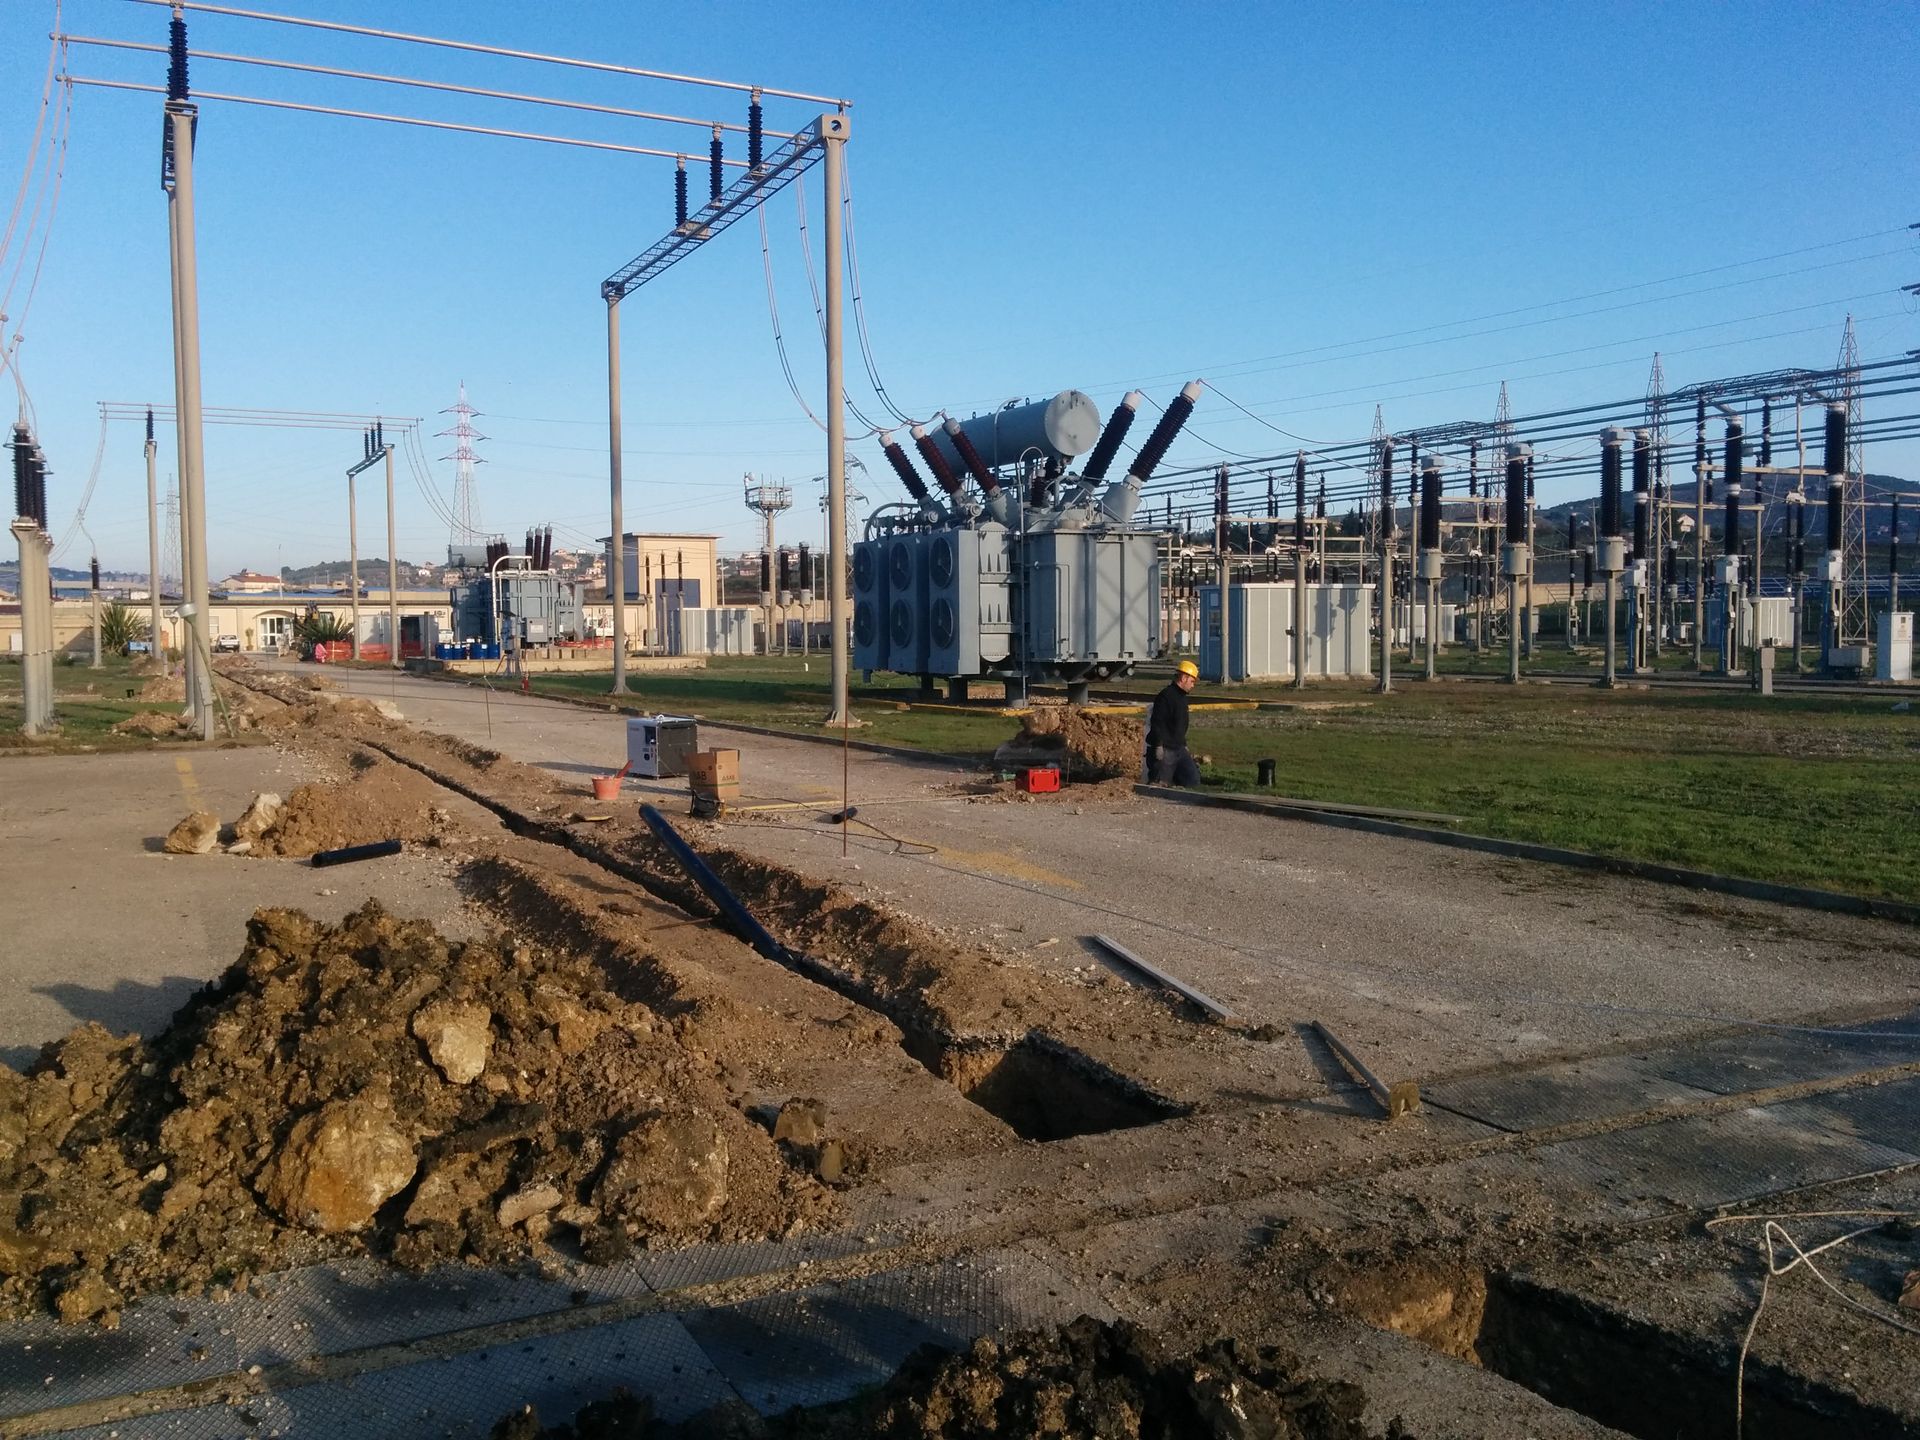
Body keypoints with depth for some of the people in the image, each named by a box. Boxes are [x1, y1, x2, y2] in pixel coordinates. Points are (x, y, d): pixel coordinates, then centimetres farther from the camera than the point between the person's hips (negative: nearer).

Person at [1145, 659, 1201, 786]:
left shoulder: (1182, 697, 17)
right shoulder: (1165, 696, -16)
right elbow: (1157, 723, -22)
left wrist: (1183, 745, 26)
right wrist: (1158, 746, -25)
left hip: (1178, 749, 10)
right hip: (1164, 751, -10)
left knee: (1193, 778, 4)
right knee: (1161, 784, -7)